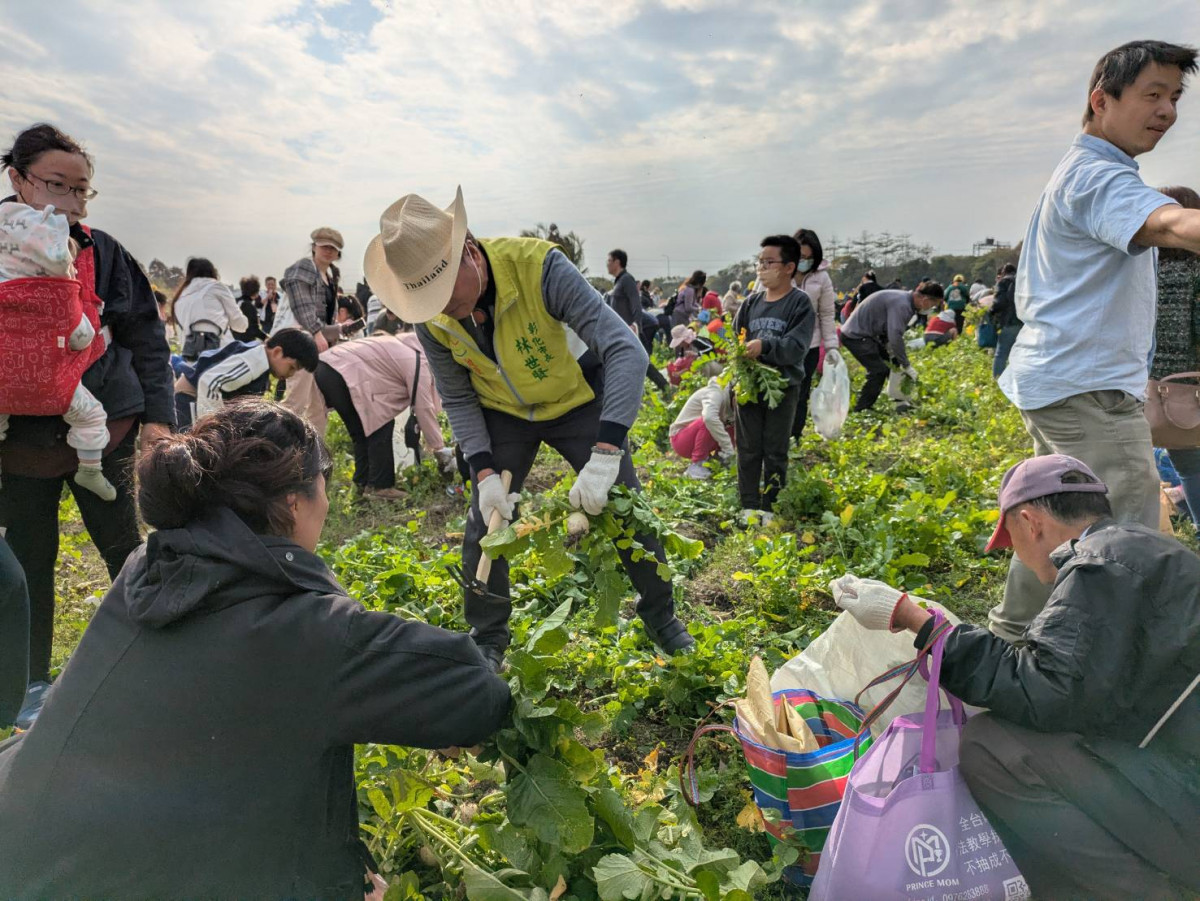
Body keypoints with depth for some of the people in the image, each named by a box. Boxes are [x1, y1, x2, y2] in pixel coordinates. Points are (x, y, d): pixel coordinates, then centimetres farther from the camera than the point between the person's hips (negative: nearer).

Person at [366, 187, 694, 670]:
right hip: (502, 412, 3)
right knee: (485, 523, -2)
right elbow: (458, 400, -5)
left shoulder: (539, 266, -35)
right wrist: (484, 473, -20)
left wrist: (604, 456, -47)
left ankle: (661, 617, 23)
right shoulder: (431, 318, -20)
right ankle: (488, 639, 21)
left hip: (576, 399, -2)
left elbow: (626, 349, -39)